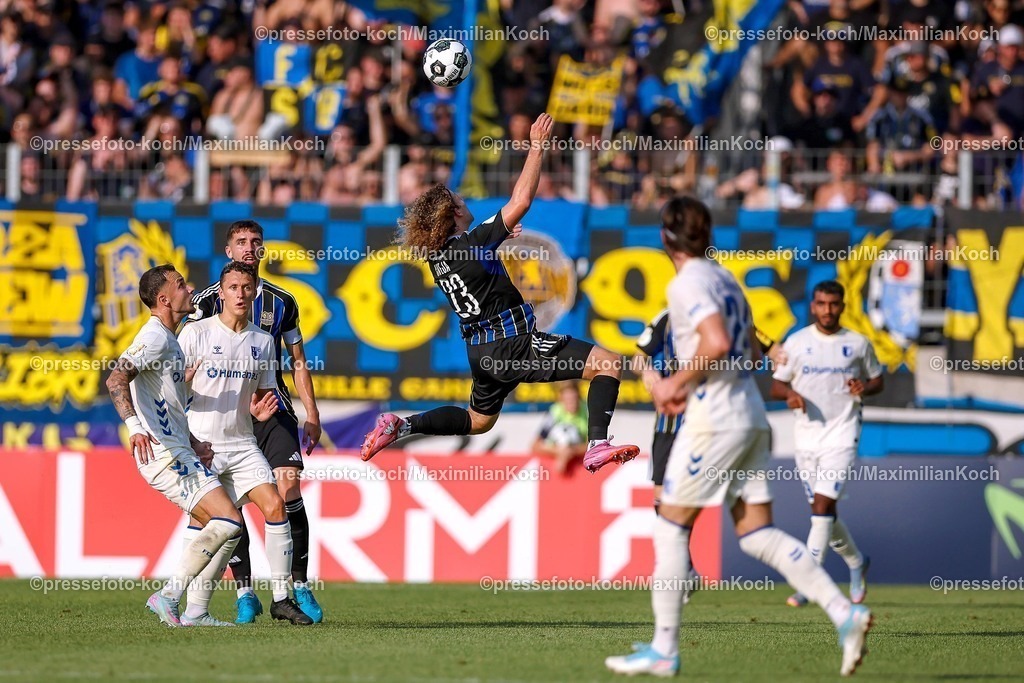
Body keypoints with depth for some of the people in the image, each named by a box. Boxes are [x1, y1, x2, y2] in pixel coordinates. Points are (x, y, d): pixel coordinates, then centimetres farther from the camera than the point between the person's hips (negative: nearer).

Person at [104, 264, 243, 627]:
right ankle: (168, 596, -15)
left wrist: (191, 441, 20)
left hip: (177, 452, 10)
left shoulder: (168, 340, 21)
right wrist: (135, 427, -39)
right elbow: (116, 379, -26)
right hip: (165, 454, -10)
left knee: (223, 527, 9)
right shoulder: (155, 337, -11)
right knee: (227, 521, -17)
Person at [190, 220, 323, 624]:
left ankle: (300, 587, -5)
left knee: (288, 490, -12)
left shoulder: (281, 302, 11)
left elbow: (298, 363, 15)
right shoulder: (208, 301, 4)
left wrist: (312, 416, 9)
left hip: (273, 410, 1)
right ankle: (245, 594, 4)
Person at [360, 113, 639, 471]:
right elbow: (520, 201, -20)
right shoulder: (473, 244, -15)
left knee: (477, 421, 32)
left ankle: (401, 426, 16)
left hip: (482, 353, 9)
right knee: (608, 362, -11)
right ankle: (597, 446, -25)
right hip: (514, 344, -9)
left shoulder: (438, 256, 8)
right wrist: (537, 147, -14)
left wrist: (498, 239, 32)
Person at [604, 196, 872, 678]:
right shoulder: (725, 279, 17)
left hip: (714, 419, -9)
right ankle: (844, 614, -4)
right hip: (751, 416, 9)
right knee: (756, 534, 8)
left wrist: (676, 383, -12)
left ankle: (664, 649, 3)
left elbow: (717, 344, -25)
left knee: (671, 526, 1)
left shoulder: (687, 284, -11)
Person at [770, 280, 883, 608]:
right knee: (824, 512, 11)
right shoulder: (797, 342, 5)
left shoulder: (858, 344, 2)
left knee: (822, 505, -17)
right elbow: (776, 385, 9)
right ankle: (856, 563, 36)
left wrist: (865, 388, -9)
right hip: (806, 434, 3)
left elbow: (877, 379, 14)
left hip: (841, 433, -3)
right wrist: (790, 394, -14)